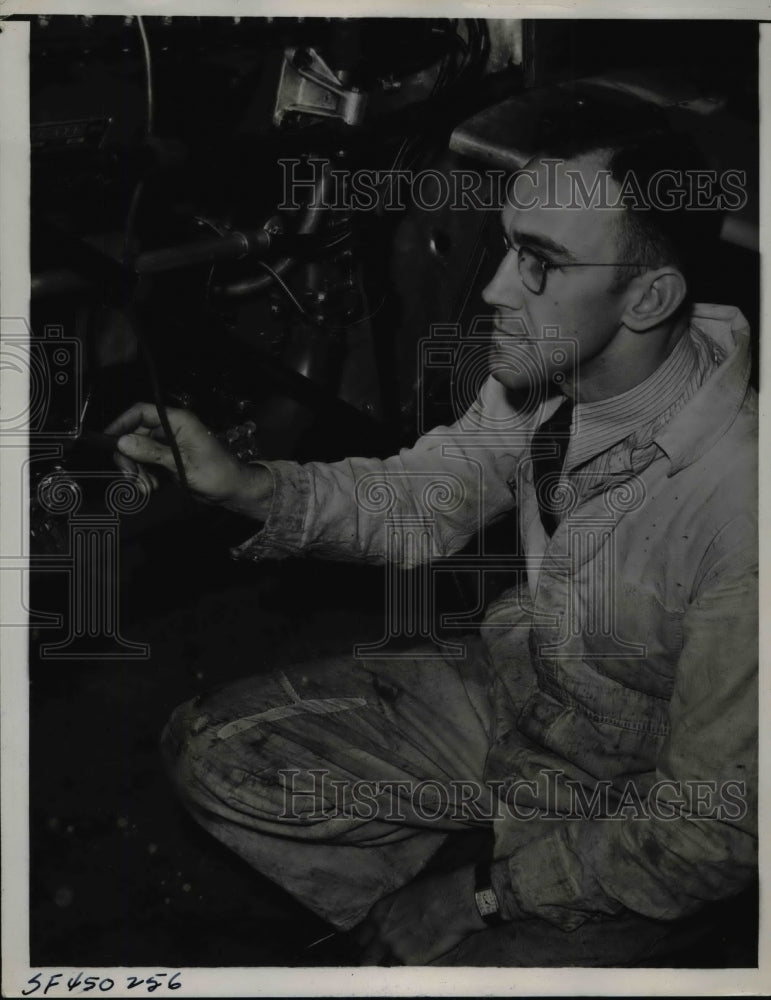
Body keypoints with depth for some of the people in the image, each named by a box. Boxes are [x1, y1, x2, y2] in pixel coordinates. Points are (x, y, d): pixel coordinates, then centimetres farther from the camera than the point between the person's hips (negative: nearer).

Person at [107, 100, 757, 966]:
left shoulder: (737, 505, -34)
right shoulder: (547, 370, -16)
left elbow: (713, 831, -25)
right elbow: (418, 501, 1)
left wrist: (487, 892, -16)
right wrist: (242, 484, -16)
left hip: (622, 814, -5)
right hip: (502, 692, 6)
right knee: (209, 752, 1)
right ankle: (405, 929, 13)